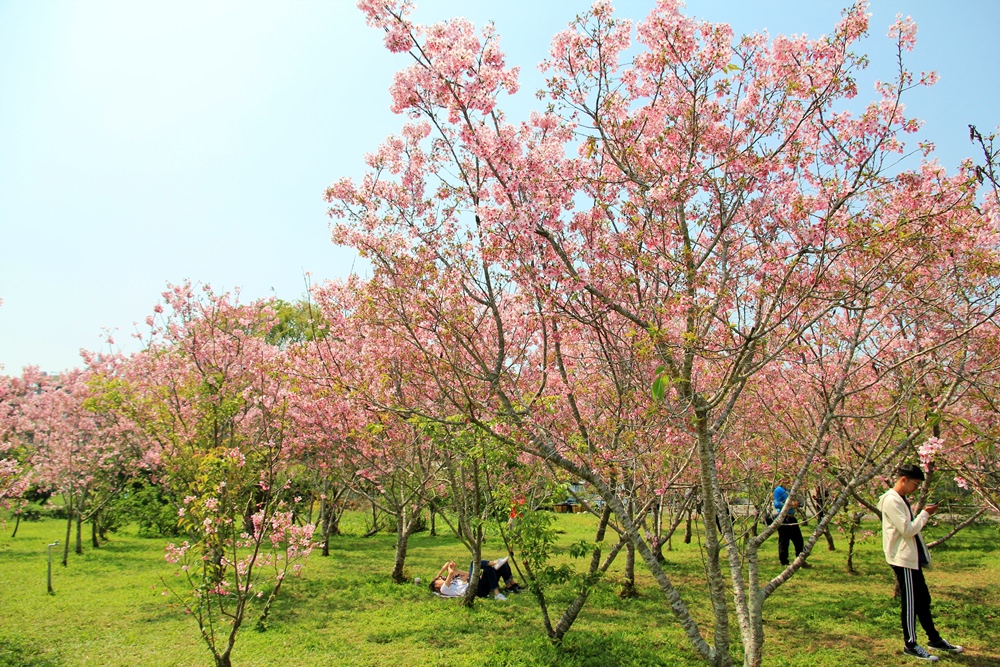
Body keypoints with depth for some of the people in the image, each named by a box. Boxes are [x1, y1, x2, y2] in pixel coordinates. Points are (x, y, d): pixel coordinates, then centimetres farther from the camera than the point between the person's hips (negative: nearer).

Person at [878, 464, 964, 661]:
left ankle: (934, 638, 31)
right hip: (902, 558, -10)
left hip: (912, 558, 10)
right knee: (910, 602, -1)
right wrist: (925, 514, -14)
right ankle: (910, 645, 9)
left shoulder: (901, 500, 14)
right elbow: (907, 530, -22)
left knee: (923, 599, 19)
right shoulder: (891, 500, -19)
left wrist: (925, 516, 7)